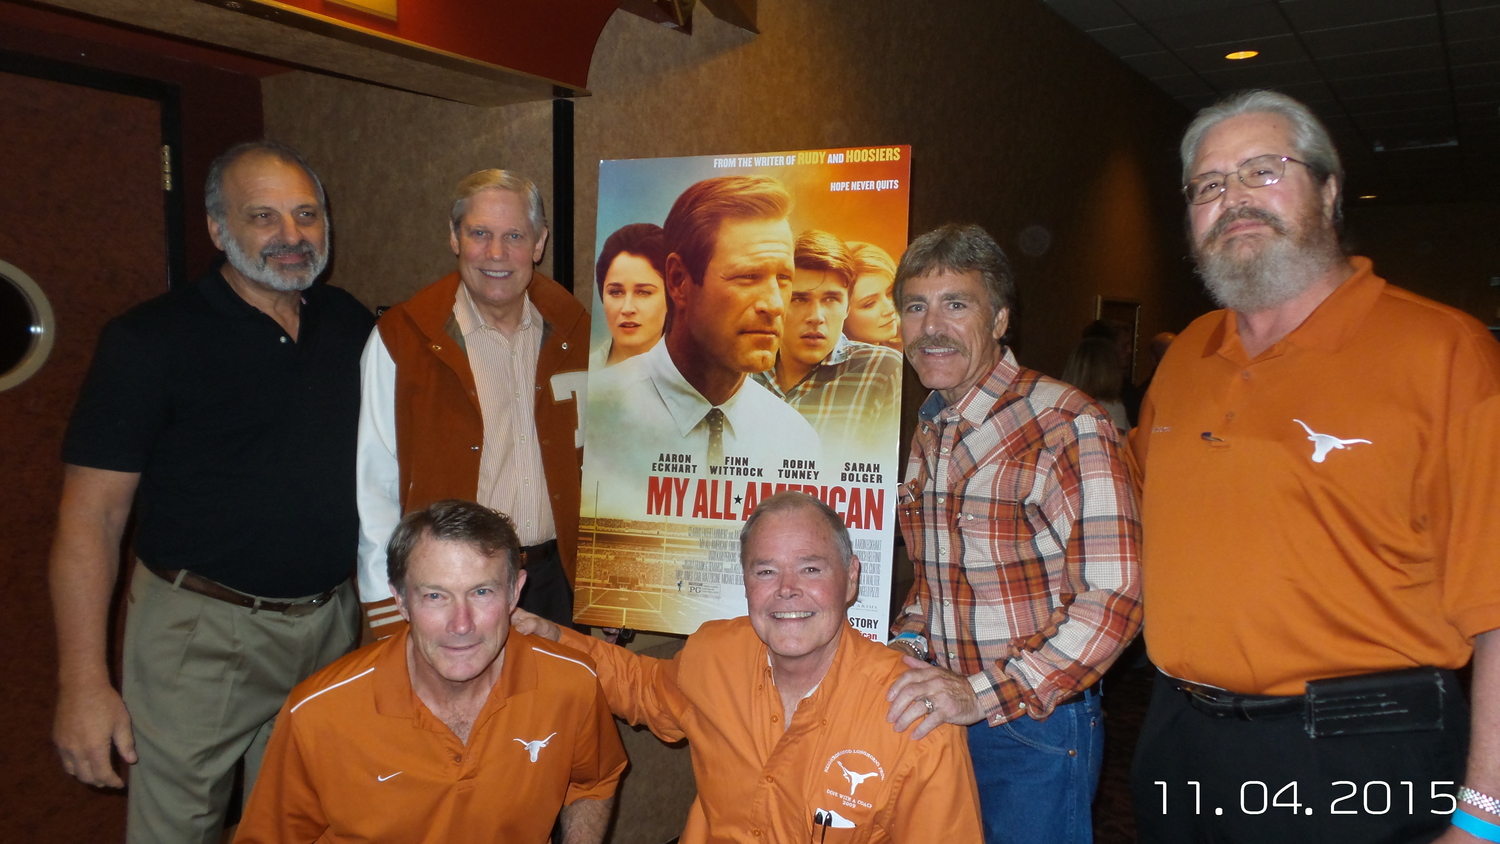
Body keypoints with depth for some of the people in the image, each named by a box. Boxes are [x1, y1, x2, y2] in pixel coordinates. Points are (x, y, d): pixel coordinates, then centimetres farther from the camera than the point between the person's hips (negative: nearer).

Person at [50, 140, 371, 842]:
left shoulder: (352, 326, 4)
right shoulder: (150, 339, -10)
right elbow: (92, 515, -12)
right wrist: (83, 682, -16)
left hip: (331, 626, 4)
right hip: (202, 632, -4)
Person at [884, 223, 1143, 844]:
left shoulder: (1068, 426, -17)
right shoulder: (929, 432, 7)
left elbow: (1111, 602, -21)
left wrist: (982, 695, -25)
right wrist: (904, 646, 0)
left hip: (1036, 729, -6)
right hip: (938, 719, 7)